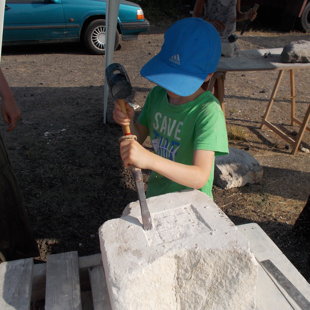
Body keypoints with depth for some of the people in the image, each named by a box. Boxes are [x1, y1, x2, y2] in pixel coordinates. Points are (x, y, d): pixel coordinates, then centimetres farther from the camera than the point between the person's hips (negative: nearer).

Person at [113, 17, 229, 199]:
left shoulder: (208, 112, -27)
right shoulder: (158, 94, -9)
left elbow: (200, 177, -34)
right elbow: (139, 137, 2)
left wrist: (150, 160, -48)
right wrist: (129, 122, -20)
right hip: (155, 192, 6)